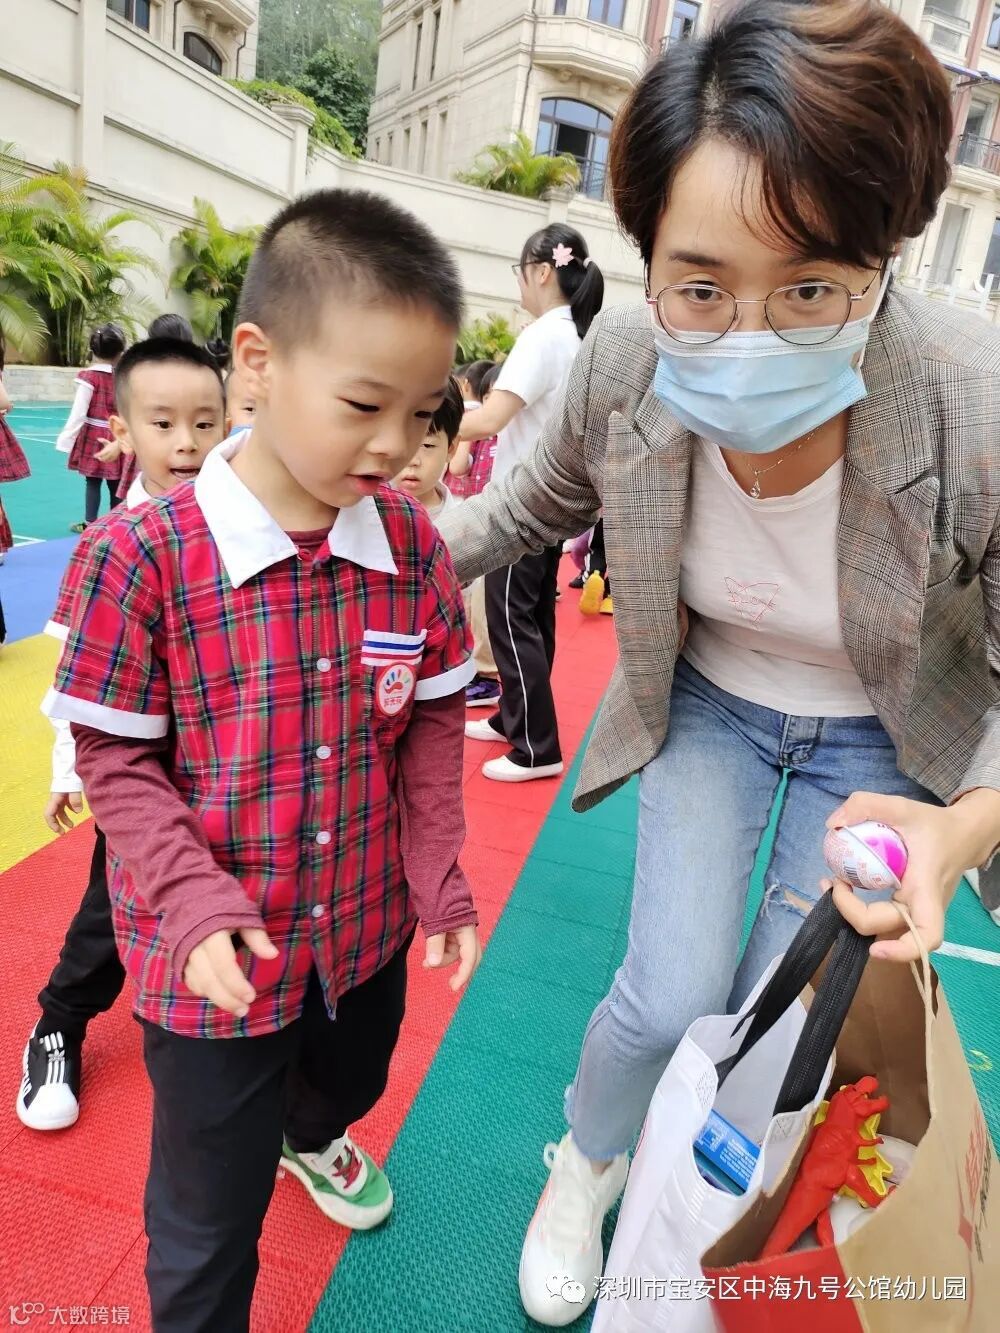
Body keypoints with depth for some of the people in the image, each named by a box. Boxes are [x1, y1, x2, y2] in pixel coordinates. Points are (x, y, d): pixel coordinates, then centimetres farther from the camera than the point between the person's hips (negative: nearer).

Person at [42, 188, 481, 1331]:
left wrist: (438, 876, -5)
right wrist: (196, 896, -21)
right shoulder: (144, 557, -21)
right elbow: (115, 760, -12)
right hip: (214, 955, -4)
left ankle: (309, 1134, 71)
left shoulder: (412, 545, -9)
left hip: (368, 924, 5)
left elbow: (432, 723, -1)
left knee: (350, 1080, 35)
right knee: (209, 1220, 17)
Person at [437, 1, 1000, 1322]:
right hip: (705, 703, 1)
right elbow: (537, 504, -1)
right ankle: (586, 1166, 33)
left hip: (880, 742, 0)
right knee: (671, 1001, -5)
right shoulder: (624, 367, -24)